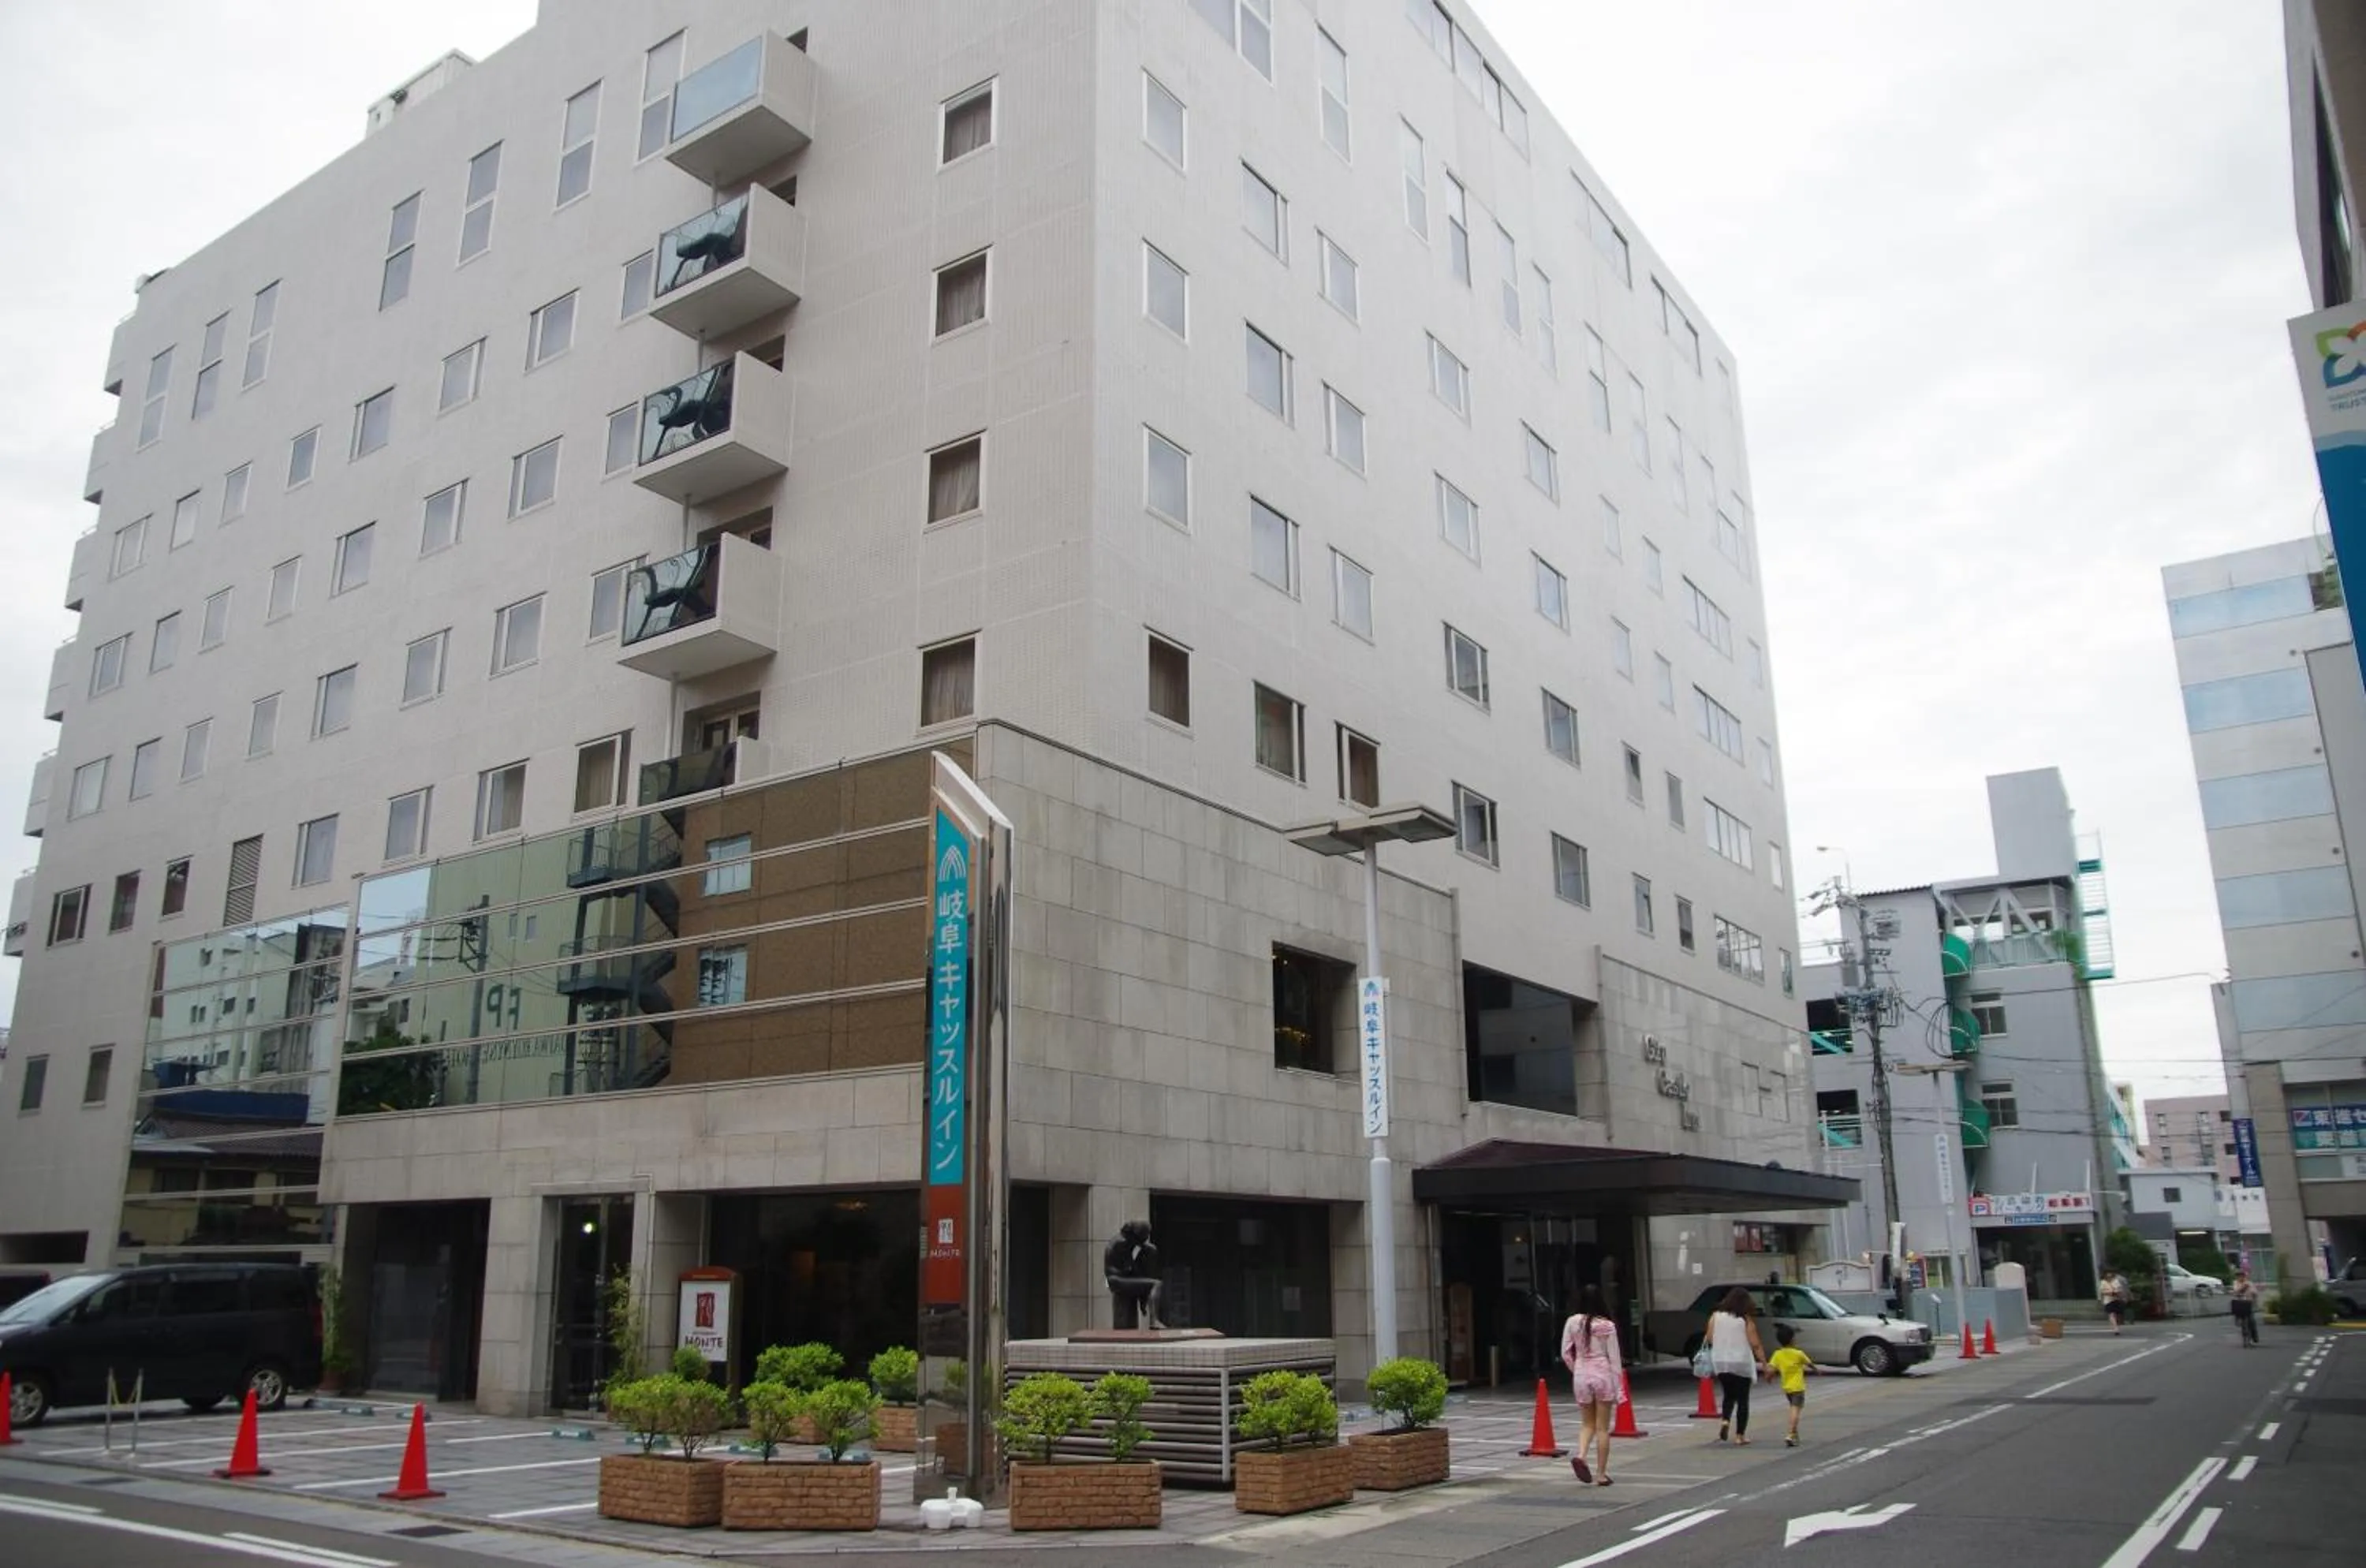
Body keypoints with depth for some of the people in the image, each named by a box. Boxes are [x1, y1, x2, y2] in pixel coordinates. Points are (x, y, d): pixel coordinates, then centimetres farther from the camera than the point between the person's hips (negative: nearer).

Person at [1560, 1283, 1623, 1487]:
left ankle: (1580, 1455, -11)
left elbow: (1565, 1353, 1)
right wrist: (1618, 1384, 1)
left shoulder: (1572, 1322, -2)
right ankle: (1601, 1475, 11)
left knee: (1587, 1424, 16)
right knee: (1602, 1428, 8)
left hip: (1581, 1376, 2)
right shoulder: (1607, 1325, -9)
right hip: (1603, 1374, -2)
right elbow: (1614, 1356, -6)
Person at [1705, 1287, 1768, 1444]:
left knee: (1729, 1395, 19)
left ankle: (1725, 1420, -5)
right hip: (1741, 1363, -3)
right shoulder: (1746, 1319, -8)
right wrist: (1764, 1363, -5)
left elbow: (1710, 1339, 0)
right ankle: (1740, 1435, 7)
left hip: (1721, 1363, 3)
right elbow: (1755, 1345, -11)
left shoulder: (1716, 1316, 0)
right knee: (1742, 1399, 8)